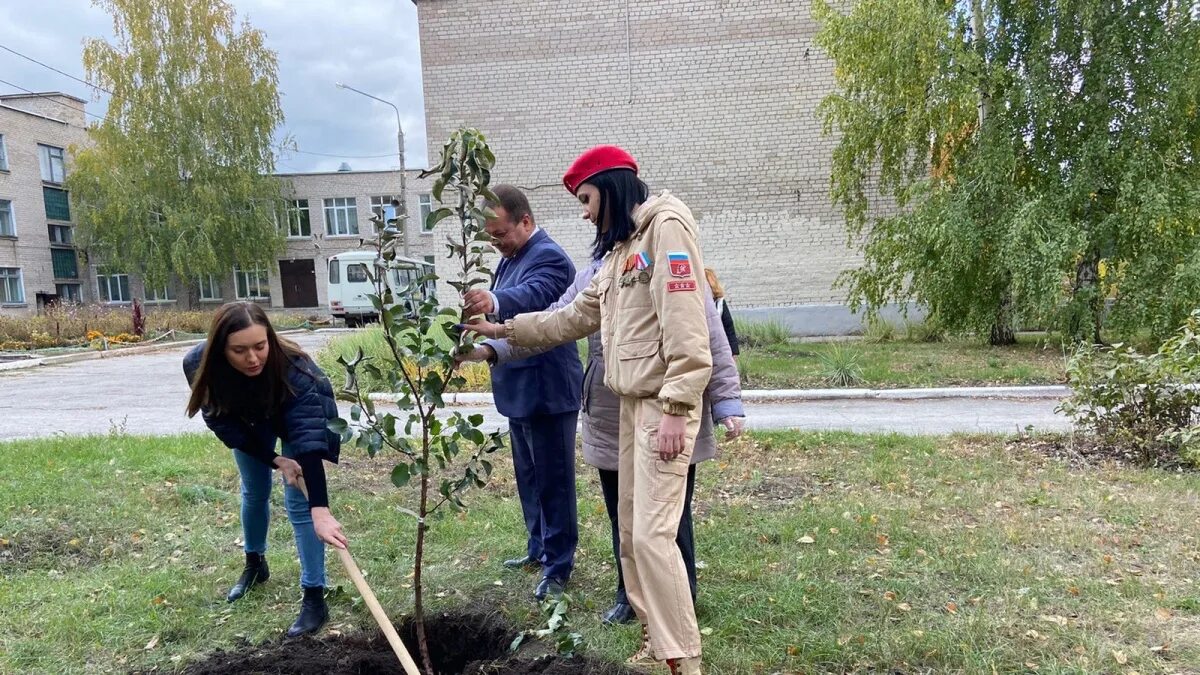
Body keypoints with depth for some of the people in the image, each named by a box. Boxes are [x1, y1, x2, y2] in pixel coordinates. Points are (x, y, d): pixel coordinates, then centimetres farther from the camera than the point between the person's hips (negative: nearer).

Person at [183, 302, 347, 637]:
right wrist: (275, 461, -28)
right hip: (248, 423, 4)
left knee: (298, 501, -11)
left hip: (301, 416, -3)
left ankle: (314, 597, -4)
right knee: (254, 493, 17)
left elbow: (307, 439, -50)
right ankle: (255, 564, 43)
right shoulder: (199, 365, -34)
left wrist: (319, 509, -57)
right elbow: (224, 424, -21)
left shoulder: (293, 368, -44)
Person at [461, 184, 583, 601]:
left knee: (553, 481, 2)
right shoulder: (511, 257, 13)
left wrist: (493, 302, -57)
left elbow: (530, 296, -39)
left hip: (548, 390, -10)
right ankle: (539, 548, 36)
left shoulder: (548, 257, -18)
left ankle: (559, 566, 15)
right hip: (521, 389, 10)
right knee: (529, 478, 20)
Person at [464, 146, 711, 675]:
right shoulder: (621, 249, 20)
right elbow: (576, 317, 23)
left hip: (664, 403, -9)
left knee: (652, 533, -9)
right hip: (630, 401, 9)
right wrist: (504, 329, 22)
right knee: (630, 527, 12)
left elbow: (684, 324, -19)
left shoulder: (665, 225, -10)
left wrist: (676, 409, -22)